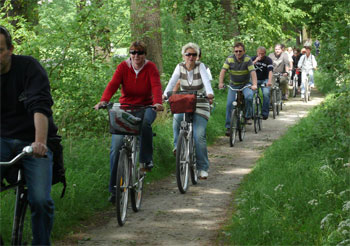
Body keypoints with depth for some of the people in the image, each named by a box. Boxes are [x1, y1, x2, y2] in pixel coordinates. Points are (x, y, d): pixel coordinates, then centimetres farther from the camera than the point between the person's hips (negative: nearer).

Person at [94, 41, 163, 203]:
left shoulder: (150, 67, -6)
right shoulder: (123, 67, -4)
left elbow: (156, 86, -21)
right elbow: (113, 84, -17)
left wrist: (158, 103, -41)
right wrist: (103, 101, -36)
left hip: (146, 107, -1)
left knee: (144, 122, -38)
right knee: (116, 145, -11)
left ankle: (147, 159, -14)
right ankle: (114, 188, -3)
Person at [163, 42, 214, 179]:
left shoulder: (200, 66, -5)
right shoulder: (180, 67, 1)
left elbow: (206, 81, -22)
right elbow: (172, 81, -13)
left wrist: (209, 93, -42)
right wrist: (165, 94, -31)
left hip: (200, 106, -2)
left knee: (199, 136, -14)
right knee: (177, 119, -31)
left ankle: (203, 168, -3)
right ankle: (178, 146, -8)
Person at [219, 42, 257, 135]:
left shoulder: (247, 59, -14)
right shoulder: (230, 59, -9)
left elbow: (253, 72, -23)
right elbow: (223, 70, -16)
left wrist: (254, 84, -38)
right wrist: (221, 83, -31)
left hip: (245, 84, -2)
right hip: (233, 85, 2)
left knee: (249, 96, -31)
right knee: (229, 104, -11)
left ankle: (248, 116, -9)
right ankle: (228, 126, -2)